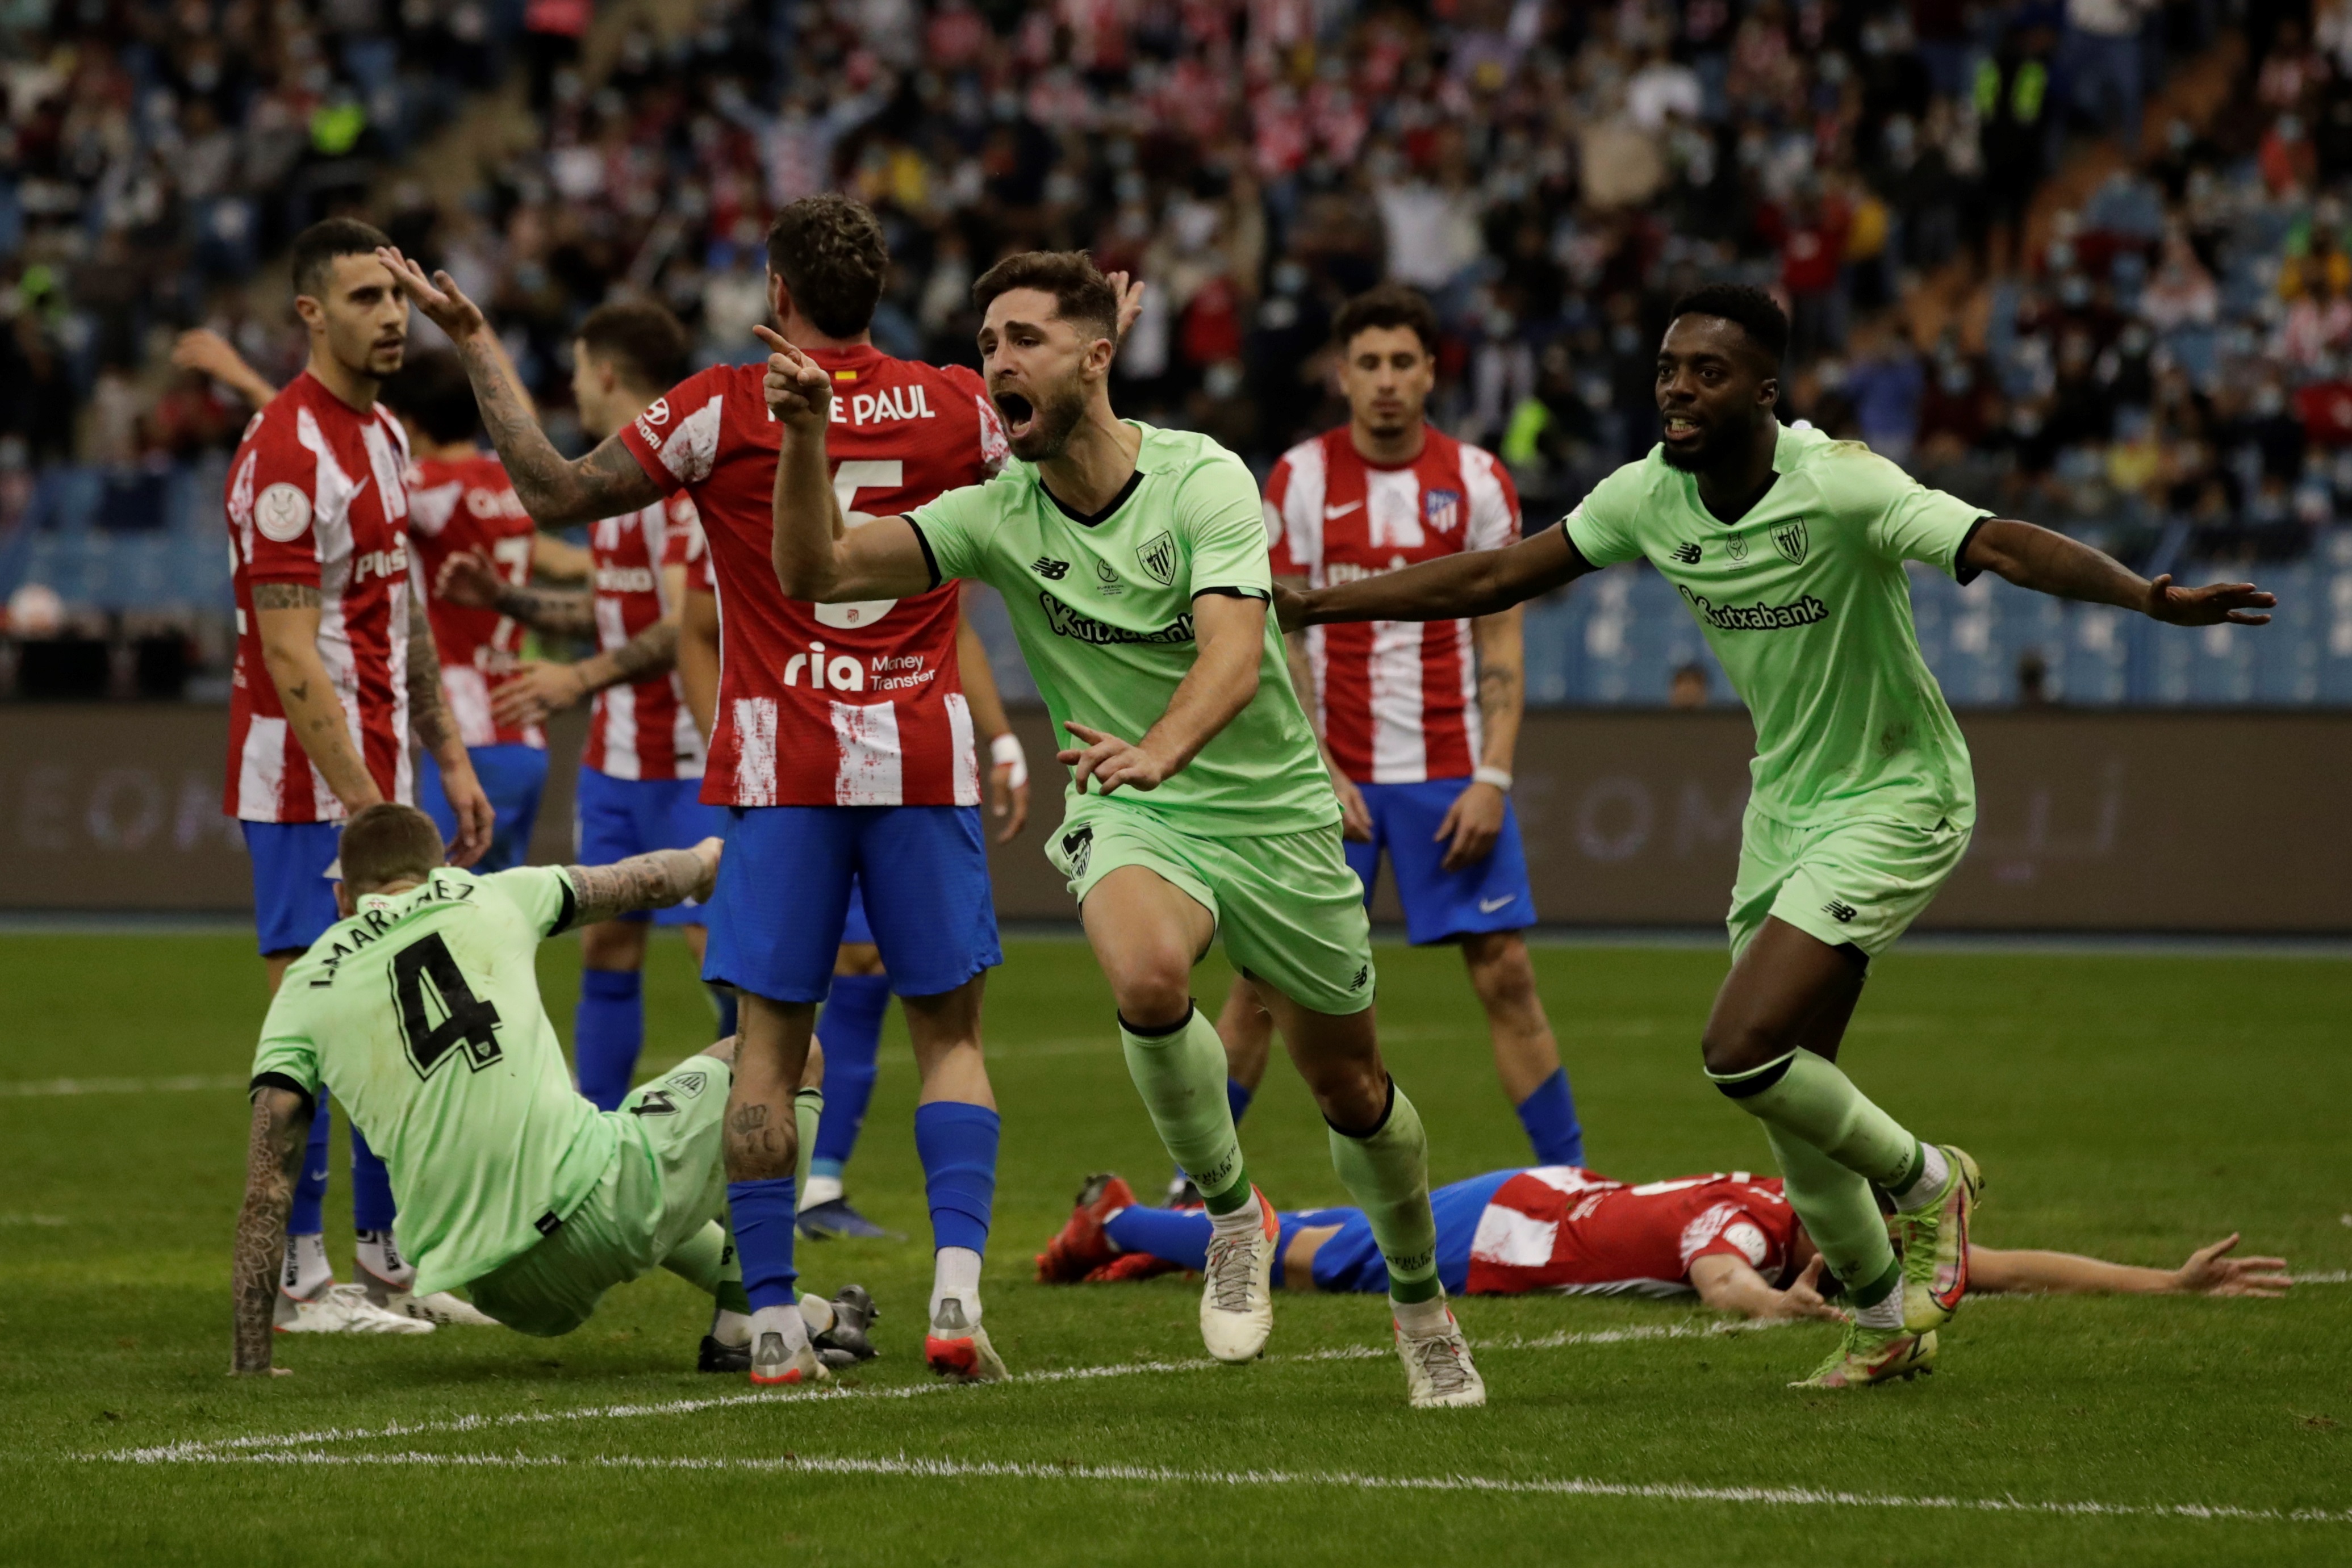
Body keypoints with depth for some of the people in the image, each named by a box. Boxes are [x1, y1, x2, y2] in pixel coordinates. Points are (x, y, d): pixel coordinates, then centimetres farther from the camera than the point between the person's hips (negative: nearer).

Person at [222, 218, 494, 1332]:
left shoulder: (384, 435, 13)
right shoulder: (287, 455, -17)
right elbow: (292, 663, -20)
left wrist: (448, 759, 17)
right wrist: (366, 808, -21)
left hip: (377, 778, 9)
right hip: (306, 783, -9)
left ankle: (386, 1256, 17)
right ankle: (298, 1277, -1)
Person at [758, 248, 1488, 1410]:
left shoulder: (1203, 480, -17)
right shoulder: (996, 516, -8)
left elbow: (1235, 649, -32)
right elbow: (814, 572, -15)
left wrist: (1162, 748, -52)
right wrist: (806, 439, -31)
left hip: (1276, 812, -1)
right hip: (1130, 821, 1)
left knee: (1351, 1091, 10)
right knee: (1146, 976, -34)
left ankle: (1420, 1300, 39)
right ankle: (1230, 1215, -9)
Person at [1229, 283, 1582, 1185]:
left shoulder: (1478, 482, 2)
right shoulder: (1300, 479, -1)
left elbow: (1501, 641, 3)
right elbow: (1277, 638, -1)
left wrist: (1491, 778, -6)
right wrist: (1314, 772, -9)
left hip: (1450, 774, 1)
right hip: (1331, 771, -1)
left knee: (1505, 975, -3)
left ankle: (1570, 1178, 4)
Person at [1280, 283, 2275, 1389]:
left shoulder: (1839, 488, -24)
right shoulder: (1649, 496, -5)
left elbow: (1999, 546, -36)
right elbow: (1494, 578, 6)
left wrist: (2145, 597, -53)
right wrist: (1306, 607, 6)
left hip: (1896, 800, -7)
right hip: (1785, 802, 7)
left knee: (1741, 1053, -20)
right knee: (1792, 1101, 8)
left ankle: (1926, 1184, 7)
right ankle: (1886, 1321, 29)